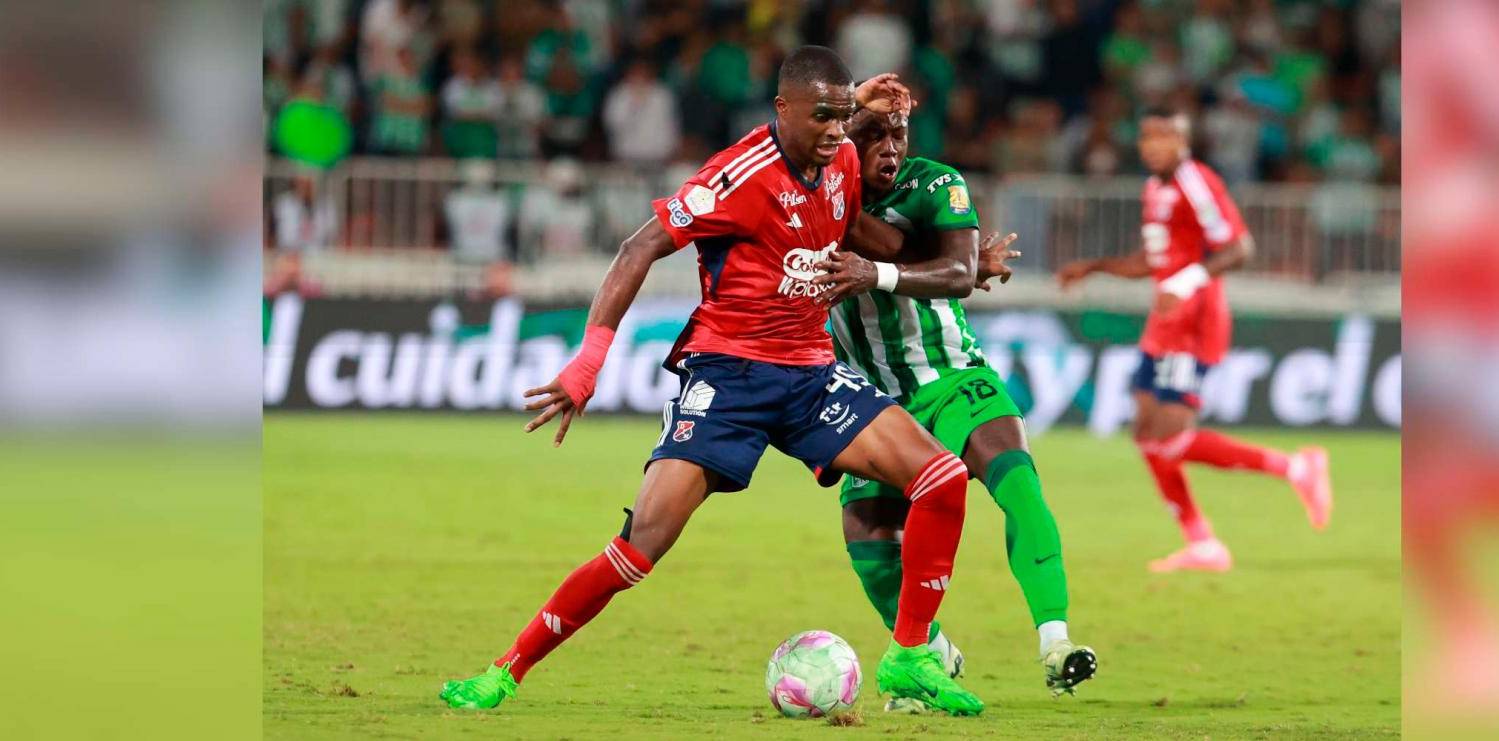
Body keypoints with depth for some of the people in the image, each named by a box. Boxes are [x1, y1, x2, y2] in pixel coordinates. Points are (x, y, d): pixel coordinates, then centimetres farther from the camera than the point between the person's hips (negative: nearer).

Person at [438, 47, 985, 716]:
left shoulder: (841, 163, 4)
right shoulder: (742, 176, -17)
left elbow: (886, 246, 23)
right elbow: (641, 249, -17)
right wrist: (588, 362, -23)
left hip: (811, 373, 6)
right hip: (727, 372, -6)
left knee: (941, 479, -8)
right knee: (645, 539, -17)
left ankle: (909, 661, 3)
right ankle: (506, 672, -6)